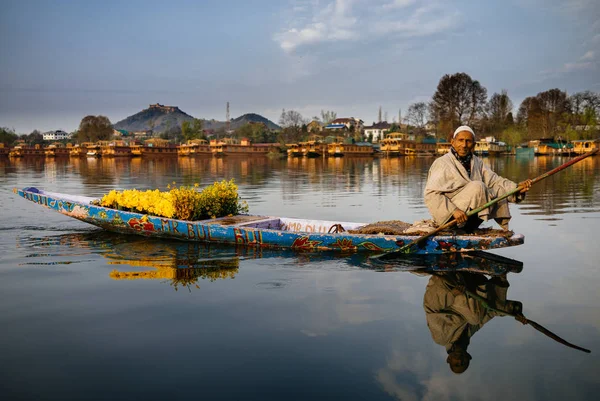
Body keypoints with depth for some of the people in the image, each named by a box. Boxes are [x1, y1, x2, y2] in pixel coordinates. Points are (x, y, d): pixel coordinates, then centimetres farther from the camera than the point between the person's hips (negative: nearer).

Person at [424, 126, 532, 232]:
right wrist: (453, 211, -29)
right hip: (448, 217, -7)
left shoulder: (477, 162, 14)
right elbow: (431, 194, -19)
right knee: (477, 187, -24)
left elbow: (494, 180, 4)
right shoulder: (442, 163, -11)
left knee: (500, 189, 0)